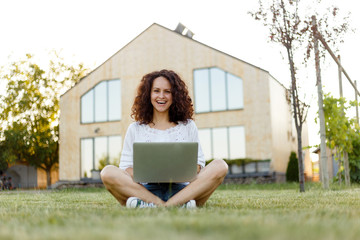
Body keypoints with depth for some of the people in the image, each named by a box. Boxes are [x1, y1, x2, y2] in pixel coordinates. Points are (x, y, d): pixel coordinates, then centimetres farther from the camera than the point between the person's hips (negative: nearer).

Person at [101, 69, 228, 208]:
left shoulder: (188, 126, 15)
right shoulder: (135, 129, 14)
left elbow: (199, 163, 12)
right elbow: (125, 168, 9)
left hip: (182, 189, 1)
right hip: (146, 190, 0)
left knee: (220, 166, -24)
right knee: (108, 172, -26)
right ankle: (179, 205, -35)